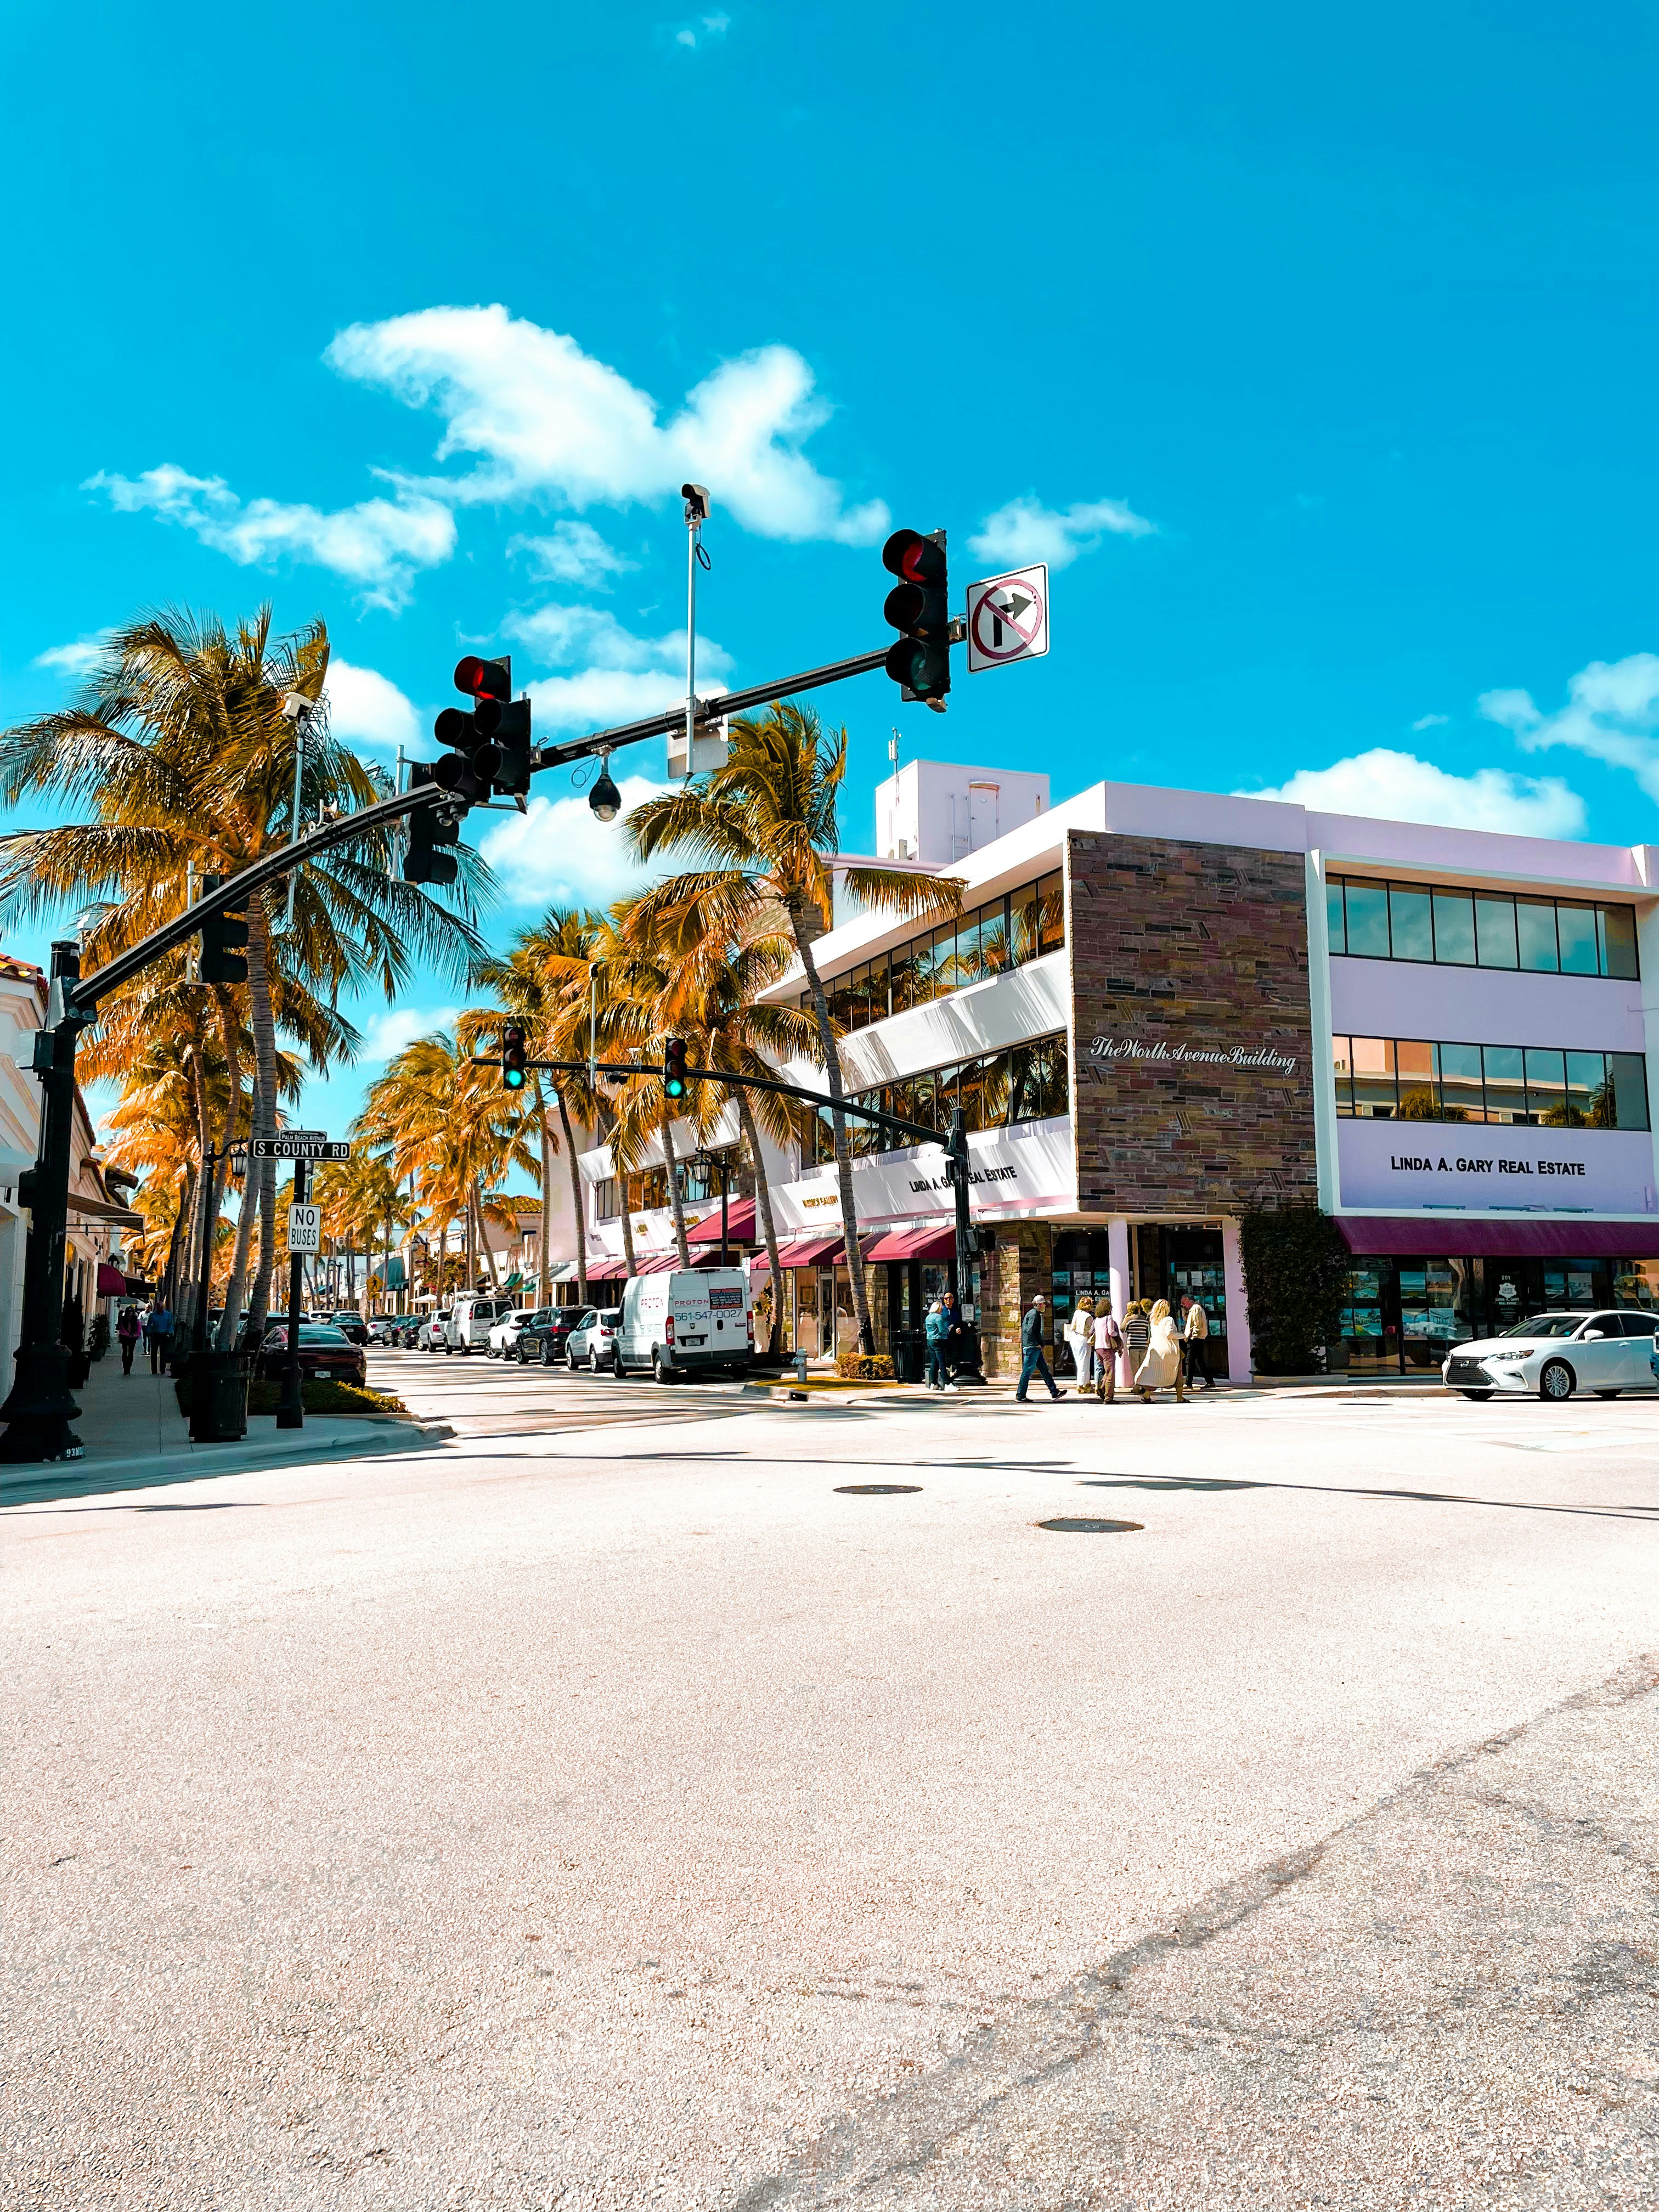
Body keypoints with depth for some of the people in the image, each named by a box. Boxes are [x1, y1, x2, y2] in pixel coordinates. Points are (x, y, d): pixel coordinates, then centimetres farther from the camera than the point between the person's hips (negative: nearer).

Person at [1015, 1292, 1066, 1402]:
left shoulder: (1031, 1313, 17)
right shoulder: (1034, 1314, -15)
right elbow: (1030, 1331, -24)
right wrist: (1038, 1344, -15)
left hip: (1036, 1348, 11)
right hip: (1032, 1347, -11)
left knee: (1044, 1369, 13)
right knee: (1027, 1372, -6)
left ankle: (1054, 1393, 18)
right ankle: (1020, 1397, -3)